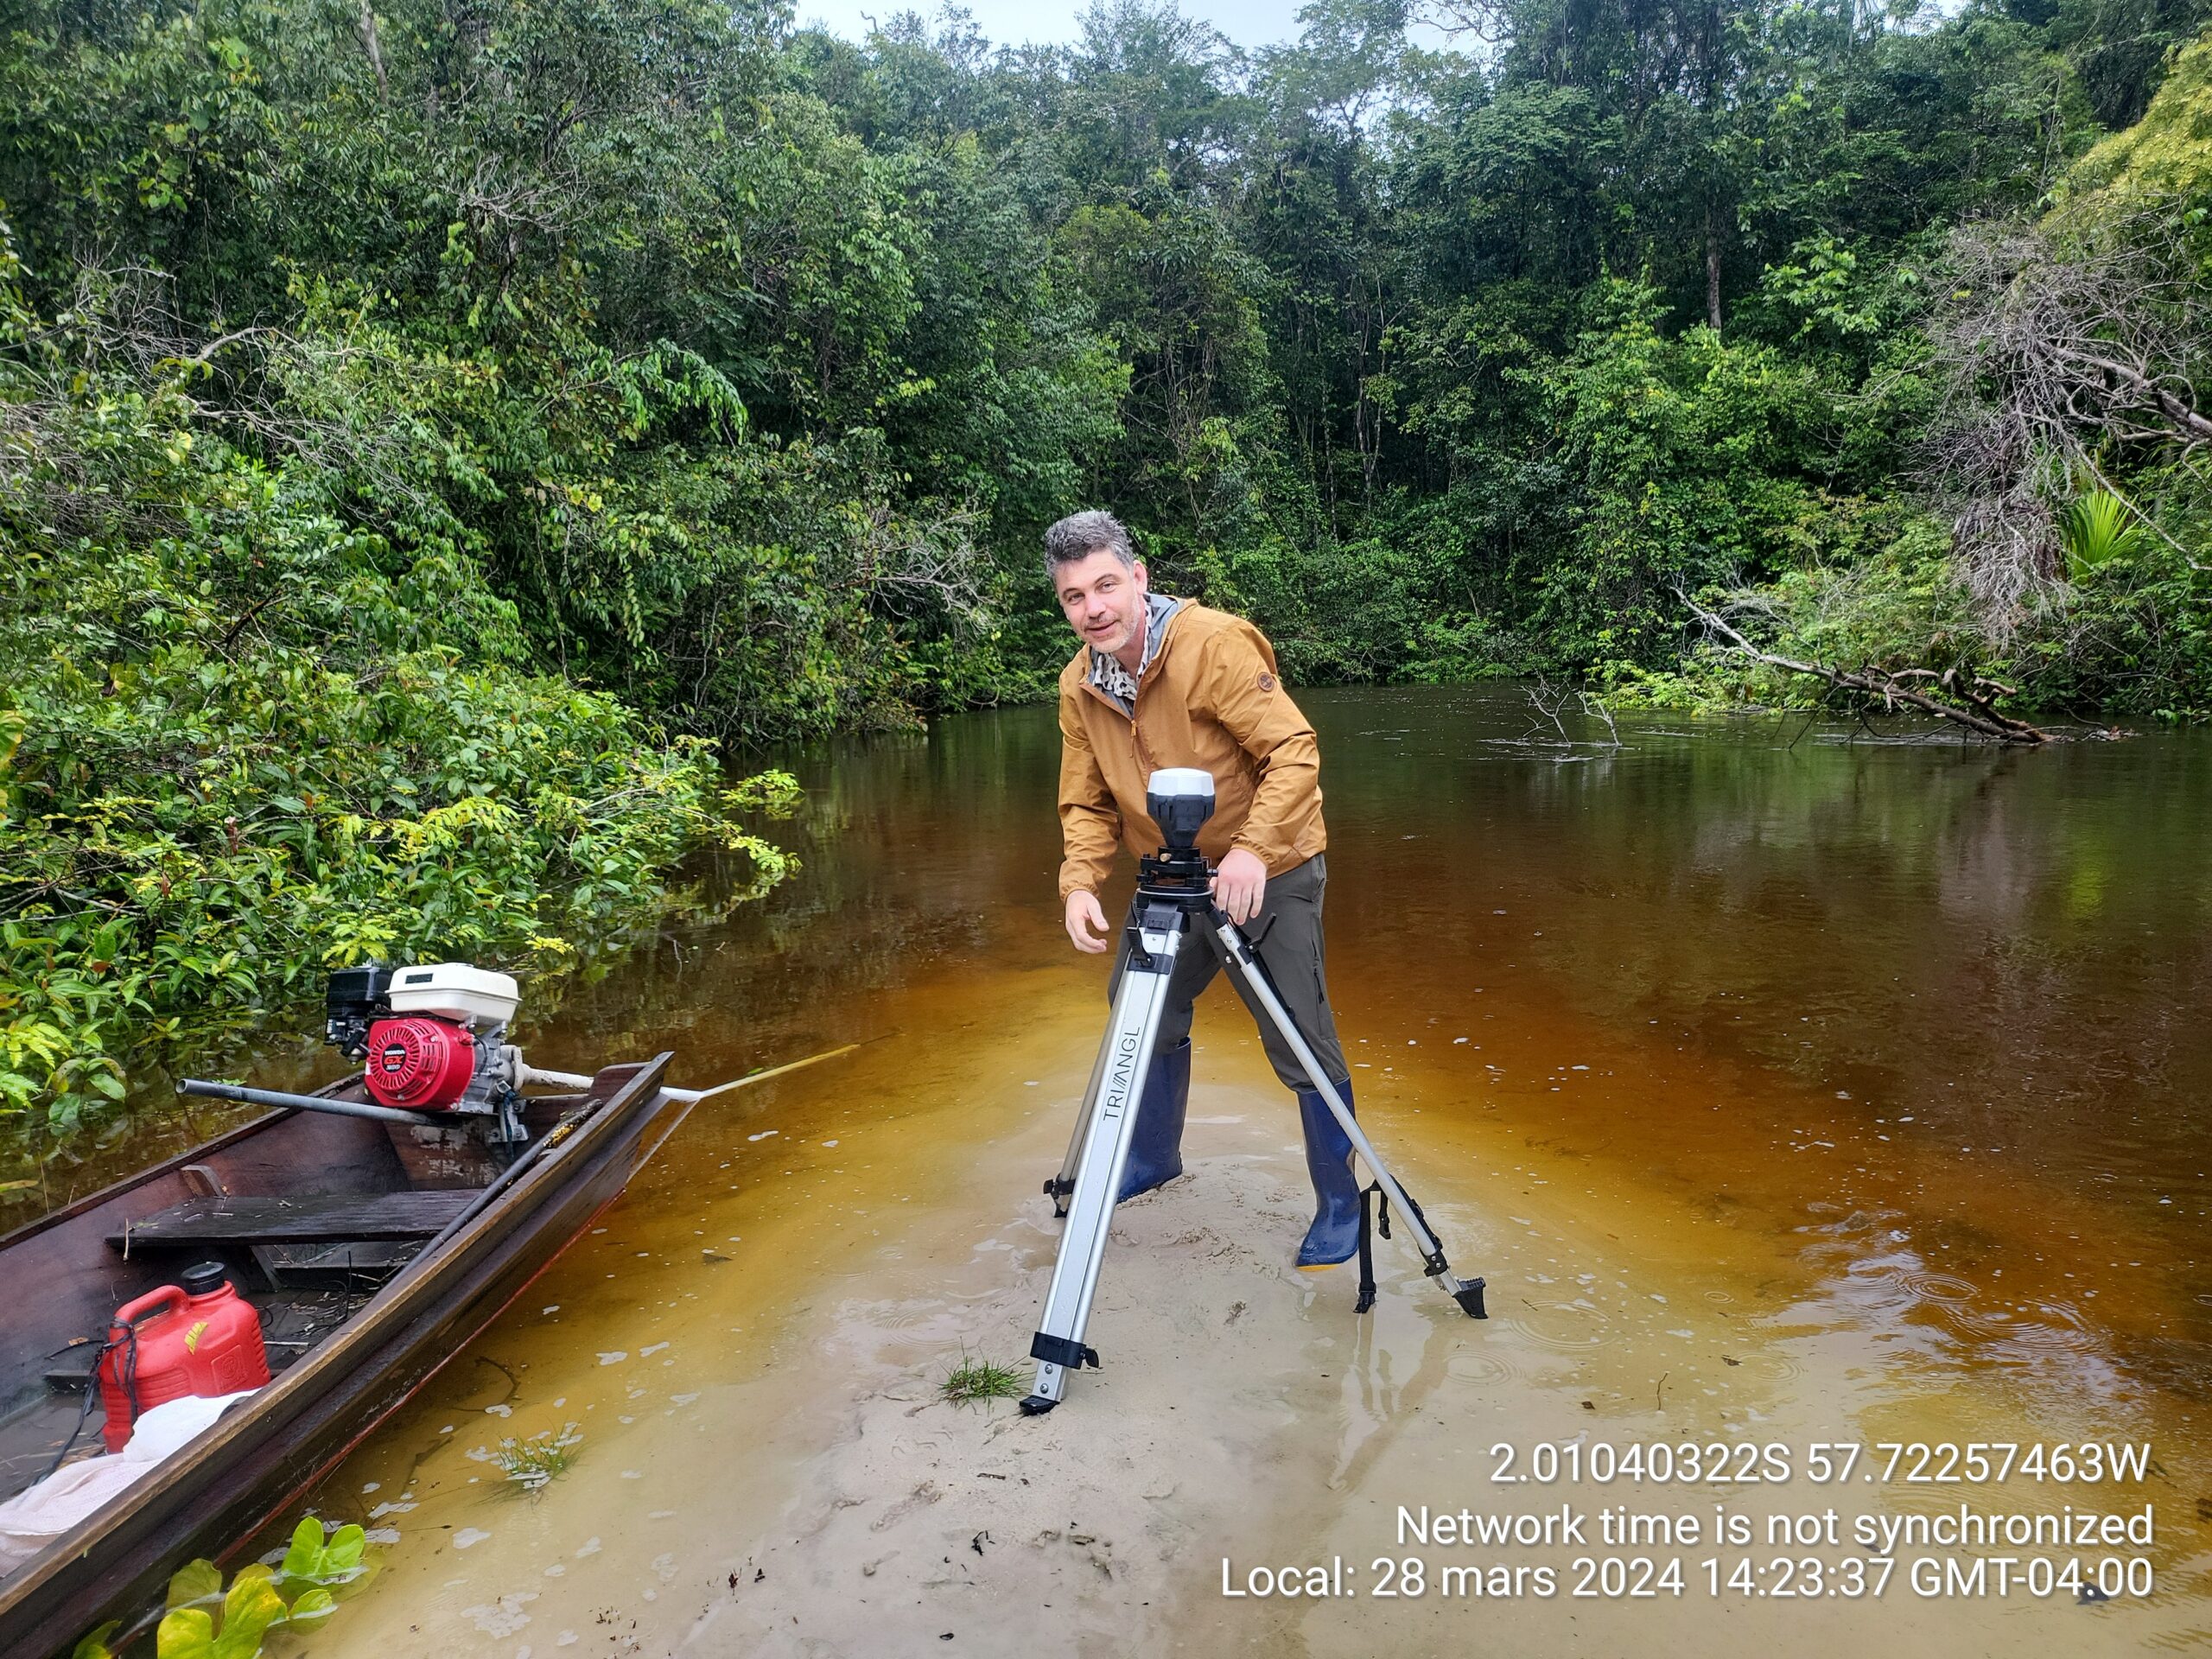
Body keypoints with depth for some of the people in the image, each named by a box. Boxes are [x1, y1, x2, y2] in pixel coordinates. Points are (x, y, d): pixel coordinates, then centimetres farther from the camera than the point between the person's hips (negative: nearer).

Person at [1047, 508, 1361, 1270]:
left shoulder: (1213, 643, -23)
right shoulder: (1079, 685, -3)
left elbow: (1295, 752, -25)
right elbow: (1086, 802, 1)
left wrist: (1253, 848, -37)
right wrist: (1080, 882, -17)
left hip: (1269, 872, -6)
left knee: (1300, 1042, -6)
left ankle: (1340, 1204, 13)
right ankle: (1153, 1159, 39)